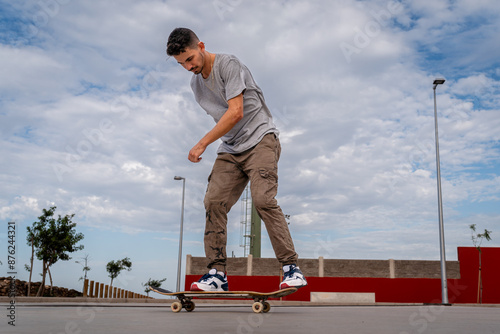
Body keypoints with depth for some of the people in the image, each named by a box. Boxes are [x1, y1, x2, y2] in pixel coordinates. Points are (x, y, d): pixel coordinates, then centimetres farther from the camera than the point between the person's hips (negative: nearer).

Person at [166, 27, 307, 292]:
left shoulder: (228, 65, -9)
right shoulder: (196, 84, 15)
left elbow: (236, 113, -18)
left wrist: (202, 144, -16)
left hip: (260, 139, -7)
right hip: (230, 150, 7)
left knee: (263, 200, -22)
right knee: (214, 202, -8)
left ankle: (291, 267, -14)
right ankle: (217, 274, -3)